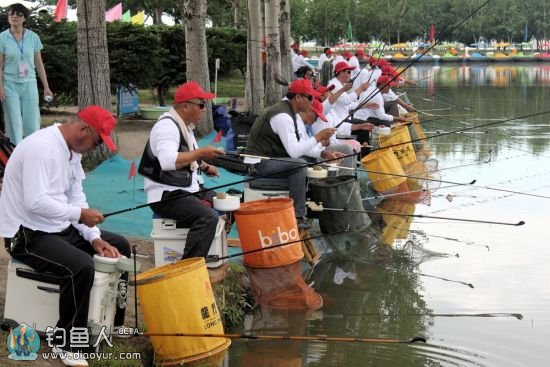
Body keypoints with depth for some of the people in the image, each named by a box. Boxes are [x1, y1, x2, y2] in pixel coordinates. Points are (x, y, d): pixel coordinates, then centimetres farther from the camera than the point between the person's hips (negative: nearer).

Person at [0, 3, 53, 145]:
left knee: (32, 122, -1)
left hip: (29, 84, 1)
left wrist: (46, 87, 7)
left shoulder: (33, 37, 2)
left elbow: (39, 64, 8)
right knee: (15, 123, -1)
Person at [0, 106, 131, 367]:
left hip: (60, 227, 10)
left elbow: (75, 197, 9)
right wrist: (79, 214, -23)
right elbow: (36, 202, -32)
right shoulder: (41, 147, -24)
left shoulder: (72, 149, 7)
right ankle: (66, 341, -15)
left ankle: (112, 322, 23)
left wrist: (94, 238, -2)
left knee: (120, 246, 12)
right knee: (82, 266, -32)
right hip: (29, 235, -10)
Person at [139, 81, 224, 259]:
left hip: (189, 190, 11)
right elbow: (167, 161, -36)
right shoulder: (167, 126, -20)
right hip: (167, 195, -11)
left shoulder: (185, 125, 12)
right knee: (208, 217, -31)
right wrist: (201, 152, -30)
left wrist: (204, 166, 16)